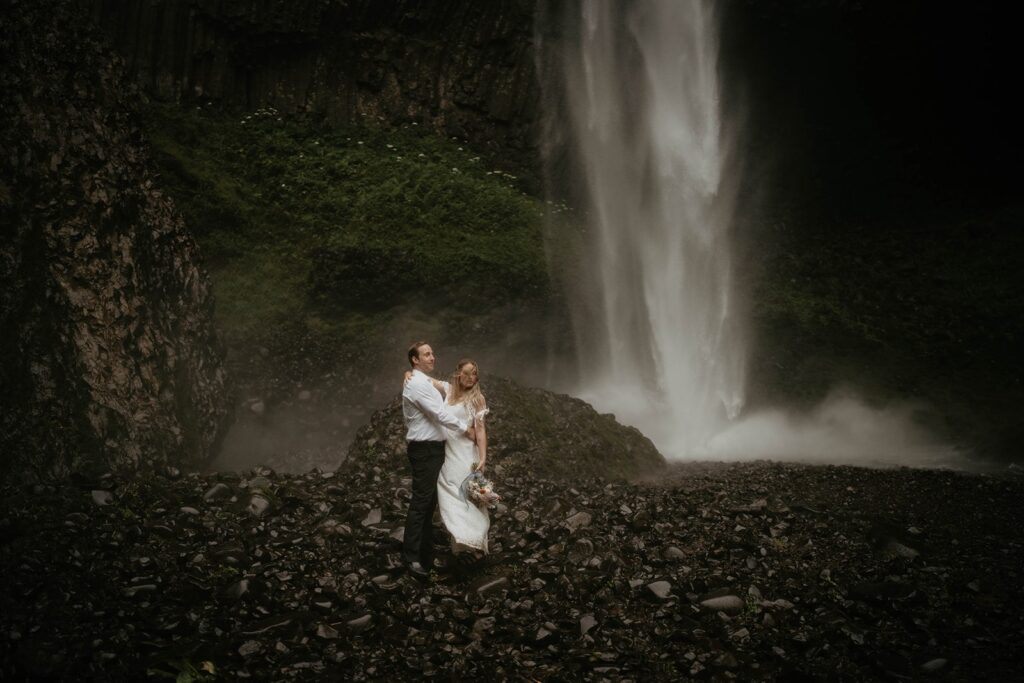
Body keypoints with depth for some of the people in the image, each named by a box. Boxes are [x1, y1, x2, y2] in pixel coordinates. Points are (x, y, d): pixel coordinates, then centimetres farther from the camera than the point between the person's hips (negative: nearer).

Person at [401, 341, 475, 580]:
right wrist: (465, 429, -9)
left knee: (429, 503, 13)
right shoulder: (416, 384, -16)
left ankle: (426, 555, 21)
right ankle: (410, 557, -3)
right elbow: (440, 414, -20)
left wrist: (468, 425, 7)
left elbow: (440, 414, 17)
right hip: (424, 450, -10)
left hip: (433, 448, 10)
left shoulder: (427, 383, 17)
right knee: (420, 502, -8)